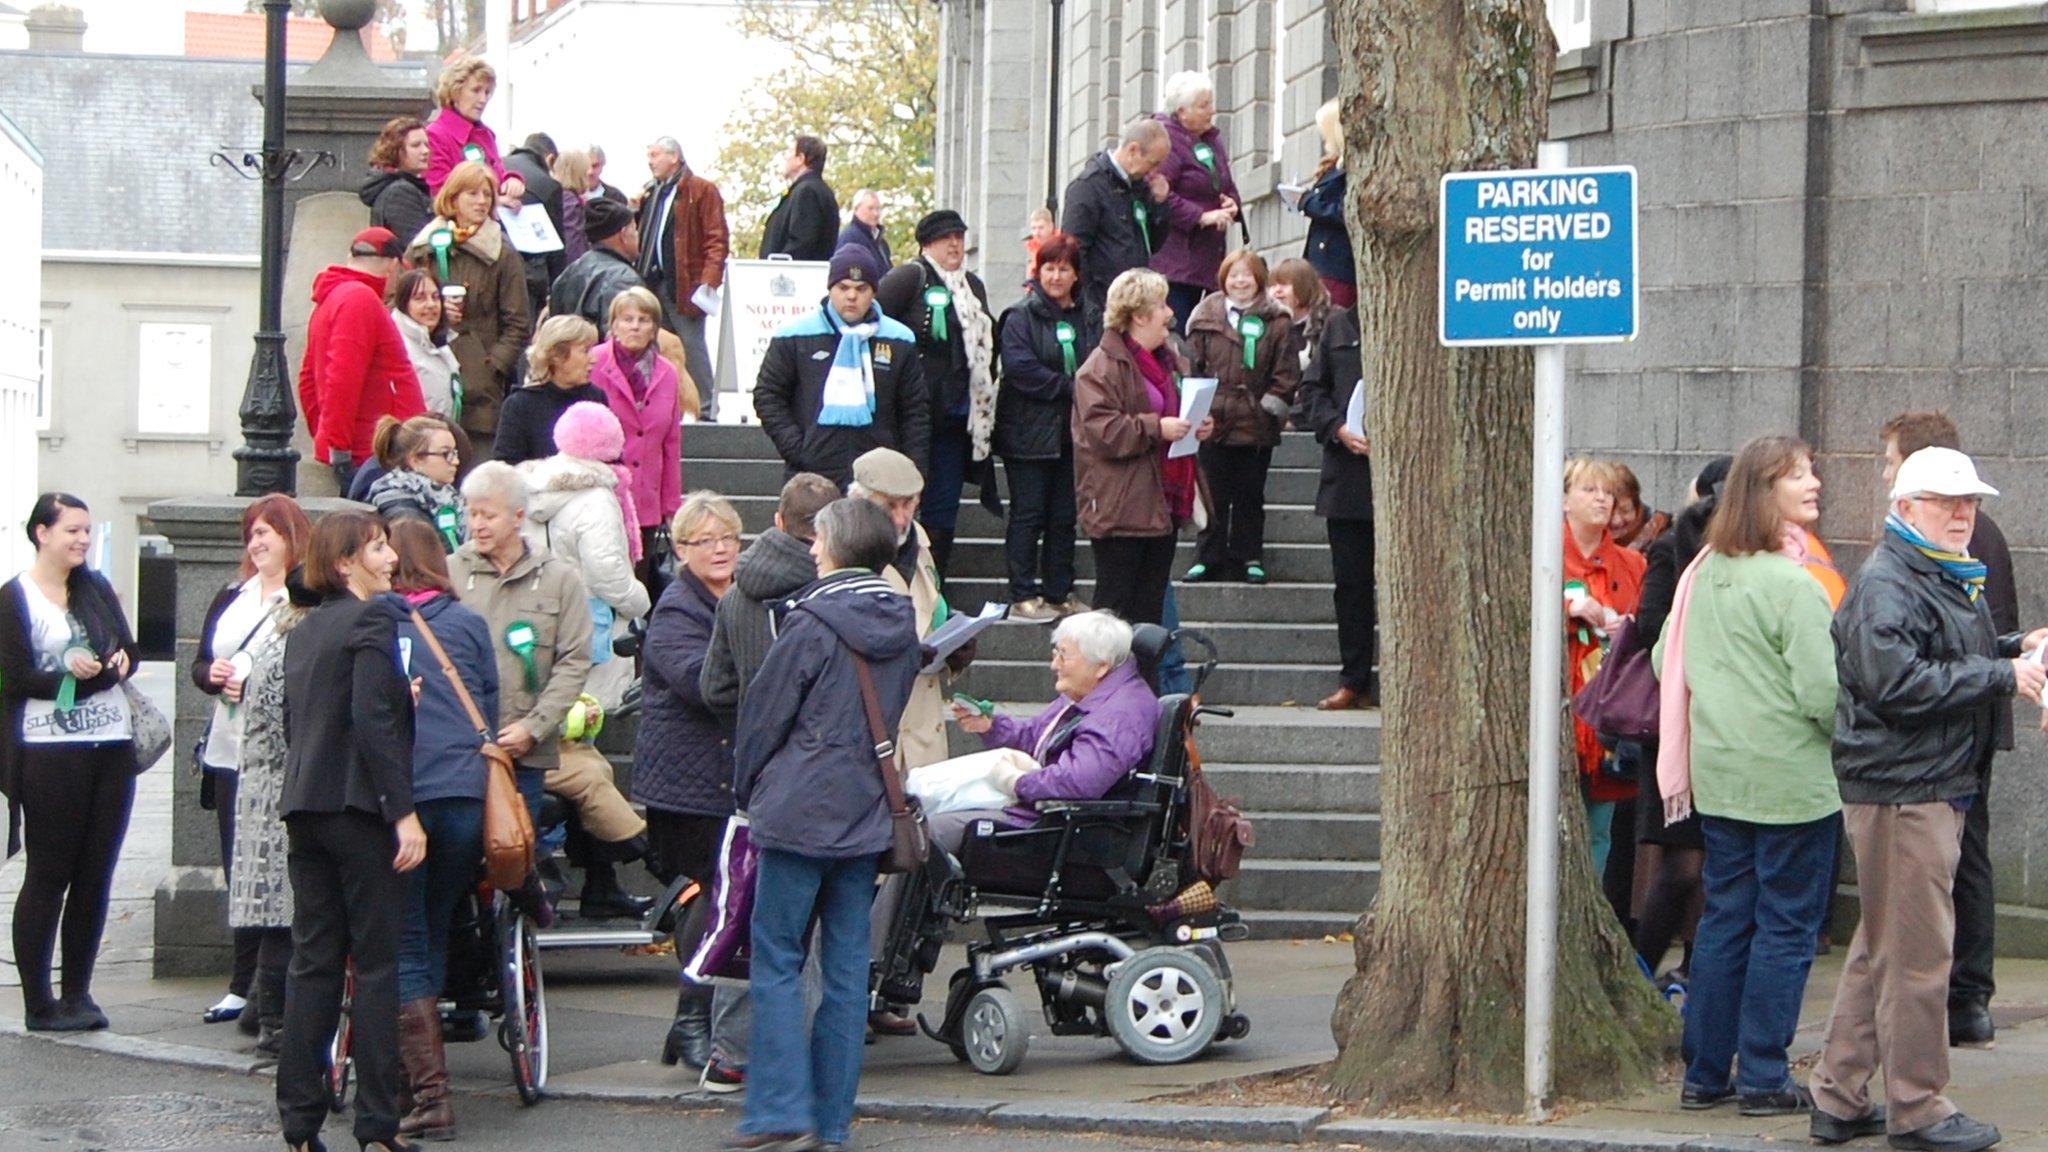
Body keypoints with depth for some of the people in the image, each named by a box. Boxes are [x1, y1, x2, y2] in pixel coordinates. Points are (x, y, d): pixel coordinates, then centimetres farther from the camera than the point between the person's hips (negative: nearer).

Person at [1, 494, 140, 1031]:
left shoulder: (97, 588, 13)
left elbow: (128, 654, 5)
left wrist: (102, 668, -15)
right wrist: (75, 674, -16)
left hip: (111, 746, 5)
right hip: (49, 752, -5)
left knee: (95, 875, 5)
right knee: (48, 876, -1)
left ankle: (78, 993, 12)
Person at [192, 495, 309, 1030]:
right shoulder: (231, 598, 16)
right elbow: (200, 664, 19)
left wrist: (252, 683, -20)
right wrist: (213, 675, -2)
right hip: (230, 750, 8)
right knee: (238, 868, 11)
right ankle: (244, 983, 17)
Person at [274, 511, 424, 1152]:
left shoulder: (304, 631, 15)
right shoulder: (372, 620, -10)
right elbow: (374, 719, -18)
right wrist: (403, 811, -19)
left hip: (305, 807, 7)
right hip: (359, 807, -7)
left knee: (313, 960, 9)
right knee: (376, 965, -2)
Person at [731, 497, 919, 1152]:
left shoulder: (811, 625, -11)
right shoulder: (900, 628, 7)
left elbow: (765, 714, -4)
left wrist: (748, 790, 11)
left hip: (800, 812, -6)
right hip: (866, 819, 6)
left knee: (776, 961, 0)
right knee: (847, 968, 7)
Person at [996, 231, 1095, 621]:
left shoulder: (1090, 318, 11)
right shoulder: (1022, 316, -5)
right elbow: (1020, 367, -16)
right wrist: (1070, 388, -16)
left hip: (1073, 432, 5)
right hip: (1030, 432, -5)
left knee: (1064, 516, 10)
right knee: (1028, 515, -1)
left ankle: (1059, 593, 17)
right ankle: (1023, 598, 2)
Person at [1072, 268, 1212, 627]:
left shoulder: (1170, 361, 15)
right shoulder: (1103, 367, -12)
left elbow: (1180, 411, 30)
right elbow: (1100, 431, -22)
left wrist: (1199, 427, 9)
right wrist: (1156, 428, -23)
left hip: (1163, 503, 8)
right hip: (1120, 508, -8)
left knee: (1151, 603, 12)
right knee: (1116, 601, -4)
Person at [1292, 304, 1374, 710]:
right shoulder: (1340, 325, 11)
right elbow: (1311, 390, 12)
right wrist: (1337, 428, -5)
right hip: (1348, 475, 4)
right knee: (1350, 581, 9)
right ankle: (1353, 681, 16)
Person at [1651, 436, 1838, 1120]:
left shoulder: (1704, 575, 6)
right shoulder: (1792, 585, -17)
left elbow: (1665, 660, 15)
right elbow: (1823, 691, -19)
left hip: (1717, 775, 7)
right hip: (1792, 780, -7)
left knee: (1724, 920, 13)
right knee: (1786, 926, 2)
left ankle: (1705, 1074, 16)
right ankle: (1763, 1080, 5)